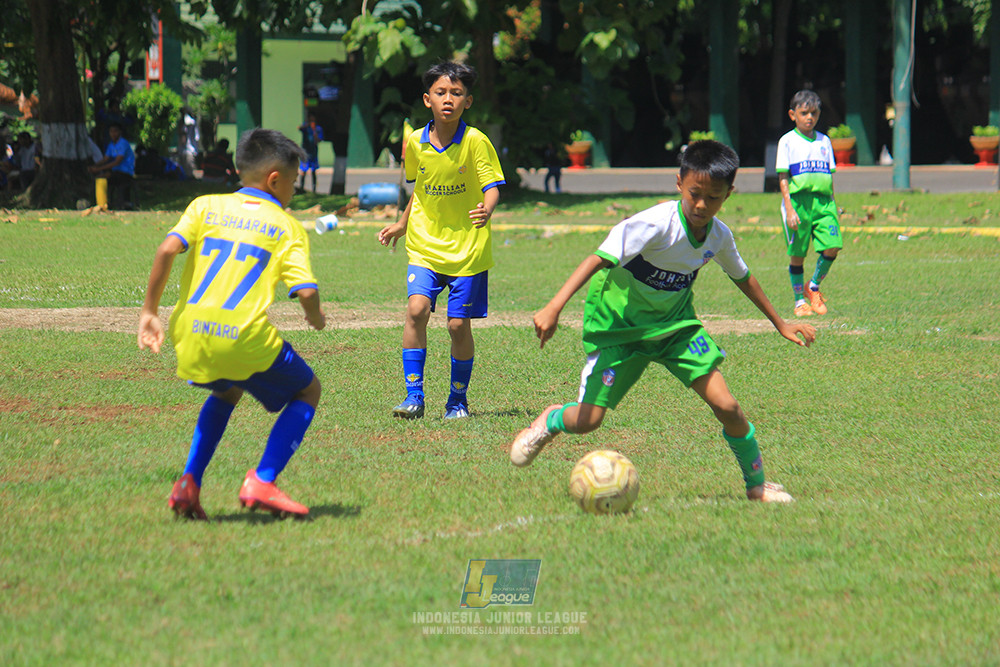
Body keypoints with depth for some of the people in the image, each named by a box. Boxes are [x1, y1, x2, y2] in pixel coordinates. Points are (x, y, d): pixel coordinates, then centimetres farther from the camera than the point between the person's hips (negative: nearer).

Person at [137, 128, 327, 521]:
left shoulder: (205, 206, 15)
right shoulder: (288, 228, 8)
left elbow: (167, 250, -2)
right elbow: (306, 291, -4)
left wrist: (149, 311, 3)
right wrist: (316, 318, 18)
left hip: (191, 338, 4)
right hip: (246, 339, -4)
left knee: (228, 391, 35)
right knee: (307, 392, 20)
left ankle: (189, 482, 19)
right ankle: (262, 482, 1)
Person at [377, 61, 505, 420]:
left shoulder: (476, 142, -10)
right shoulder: (415, 143, 2)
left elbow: (492, 188, -14)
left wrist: (486, 210, -35)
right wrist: (402, 225, 23)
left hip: (468, 247, -3)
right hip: (425, 243, 3)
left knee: (458, 324, -2)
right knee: (417, 308, -16)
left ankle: (458, 399, 18)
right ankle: (414, 396, -10)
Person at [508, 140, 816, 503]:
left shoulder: (719, 237, -8)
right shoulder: (656, 225, -28)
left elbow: (742, 277, 14)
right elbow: (599, 259, -35)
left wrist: (780, 323, 24)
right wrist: (554, 307, -47)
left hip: (674, 323, 4)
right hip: (618, 322, -4)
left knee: (725, 405, -12)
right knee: (587, 420, -8)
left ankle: (757, 483, 10)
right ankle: (551, 420, 29)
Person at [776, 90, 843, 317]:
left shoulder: (824, 141, 14)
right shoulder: (787, 142, 1)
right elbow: (783, 178, -3)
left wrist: (832, 205, 13)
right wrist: (789, 208, -11)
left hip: (823, 201, 4)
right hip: (798, 201, -4)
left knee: (832, 247, -10)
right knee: (797, 254, 1)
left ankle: (813, 287, 12)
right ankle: (800, 301, 14)